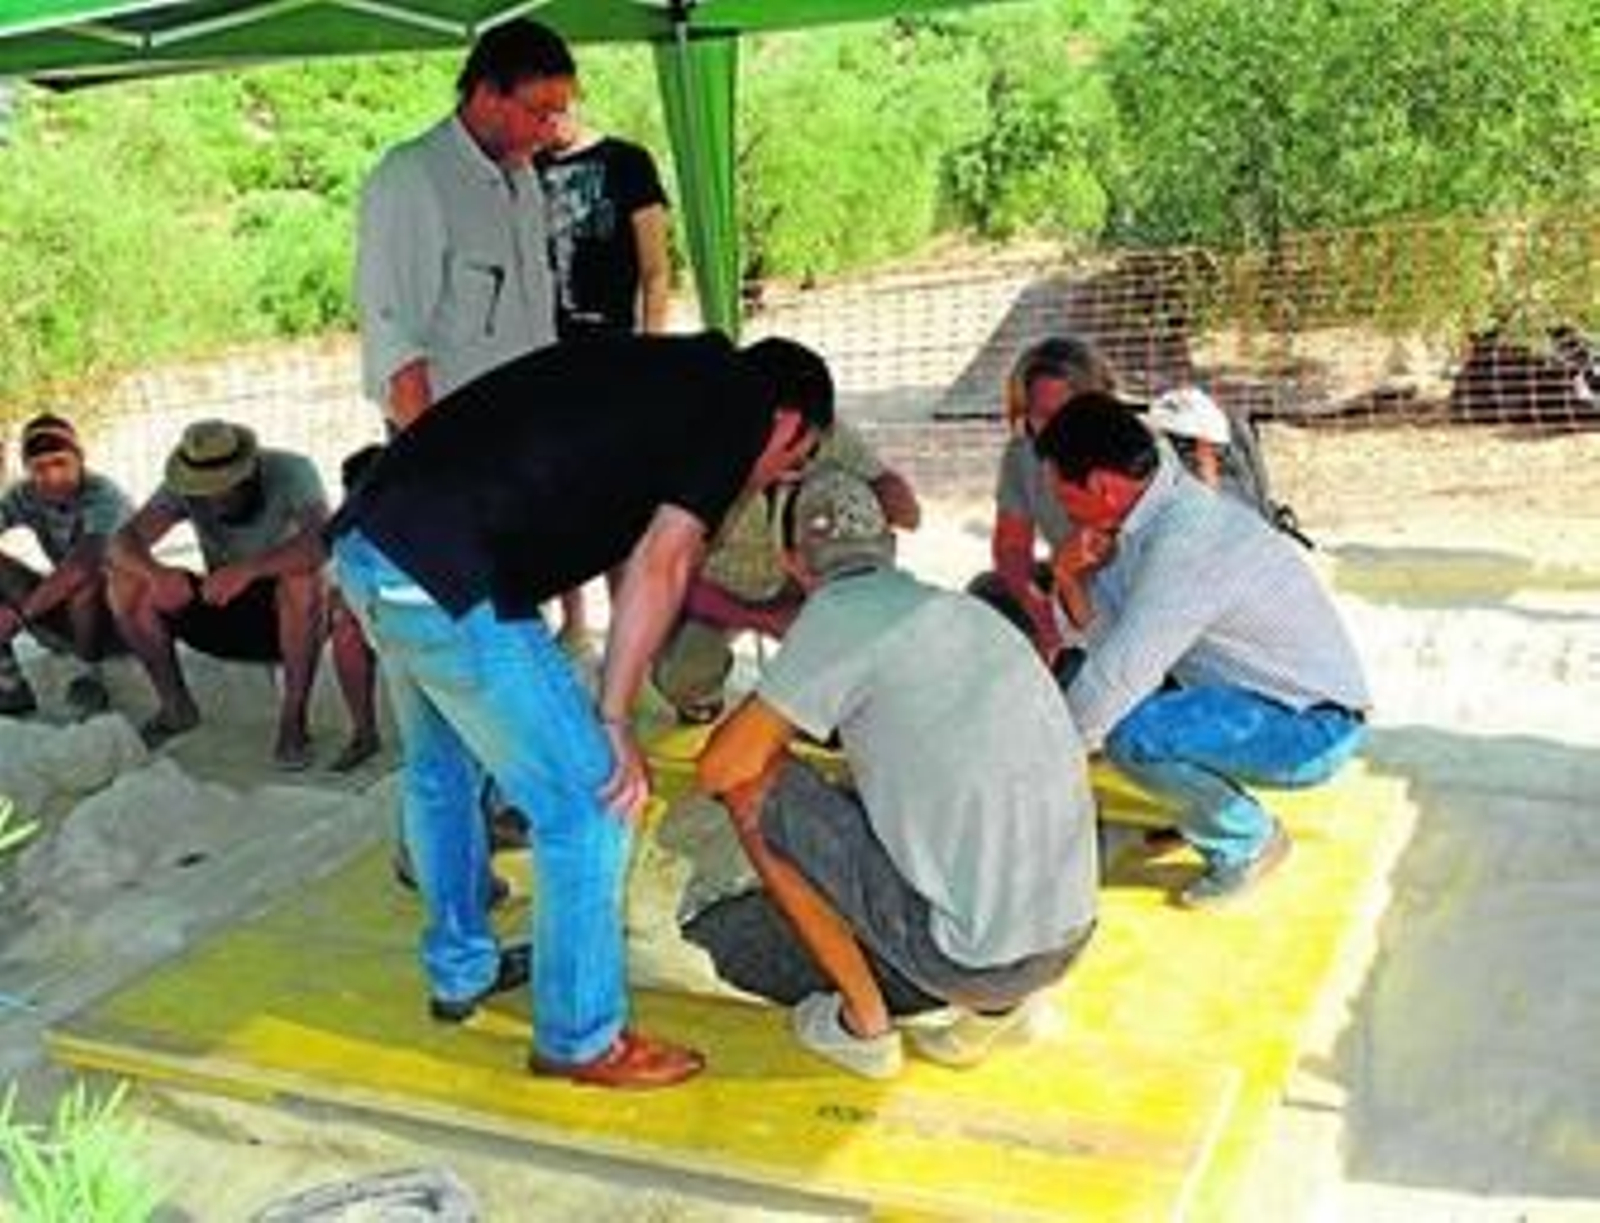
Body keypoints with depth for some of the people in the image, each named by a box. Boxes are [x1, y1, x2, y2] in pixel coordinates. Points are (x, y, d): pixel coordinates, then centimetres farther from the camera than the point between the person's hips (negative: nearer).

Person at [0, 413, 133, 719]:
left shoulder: (103, 495, -25)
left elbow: (83, 564, -39)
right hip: (68, 614, 6)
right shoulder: (25, 496, -7)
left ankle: (93, 676, -14)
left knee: (84, 581, -36)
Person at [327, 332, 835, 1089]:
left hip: (366, 539, 10)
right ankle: (581, 1040, 17)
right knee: (587, 804, 3)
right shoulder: (740, 403, 2)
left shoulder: (663, 371, 24)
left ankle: (460, 970, 46)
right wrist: (614, 721, -4)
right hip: (449, 579, -9)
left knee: (440, 769, 28)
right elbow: (658, 564, -7)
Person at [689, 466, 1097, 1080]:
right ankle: (994, 1006, 14)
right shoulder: (966, 610, 12)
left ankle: (865, 1025, 11)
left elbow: (719, 768, -8)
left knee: (754, 788, 3)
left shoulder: (838, 613, -10)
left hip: (973, 953, -7)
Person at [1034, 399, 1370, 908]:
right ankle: (1210, 807, 20)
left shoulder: (1183, 545, -28)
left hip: (1312, 730, -9)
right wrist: (1080, 579, -16)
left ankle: (1248, 841, -3)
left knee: (1129, 735, -27)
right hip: (1282, 695, 9)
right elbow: (1111, 639, 2)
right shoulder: (1165, 508, 0)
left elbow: (1114, 679, -25)